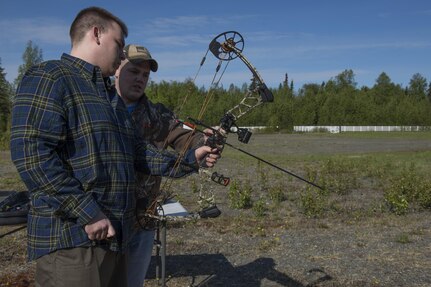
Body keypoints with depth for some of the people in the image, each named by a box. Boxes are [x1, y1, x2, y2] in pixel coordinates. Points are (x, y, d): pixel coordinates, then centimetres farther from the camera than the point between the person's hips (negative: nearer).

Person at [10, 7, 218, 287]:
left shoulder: (111, 95, 20)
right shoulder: (49, 77, -9)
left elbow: (136, 152, 18)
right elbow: (31, 152, -20)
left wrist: (190, 160, 11)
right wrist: (87, 213, -21)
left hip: (113, 234, 9)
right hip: (71, 239, -9)